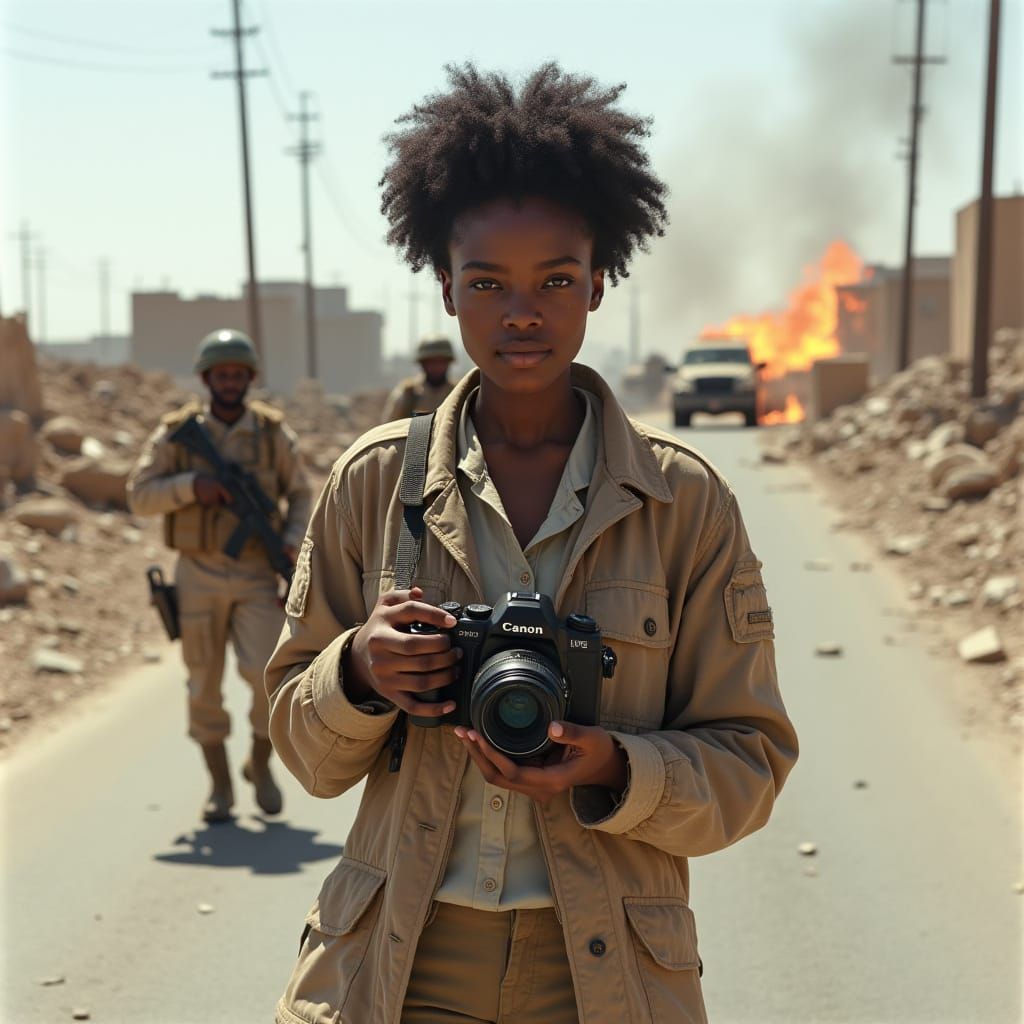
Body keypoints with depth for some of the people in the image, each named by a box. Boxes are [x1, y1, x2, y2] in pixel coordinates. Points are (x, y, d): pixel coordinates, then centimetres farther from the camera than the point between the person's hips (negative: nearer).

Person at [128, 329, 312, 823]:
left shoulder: (273, 431, 1)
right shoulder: (176, 432, -2)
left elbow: (301, 495, 8)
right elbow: (139, 495, -4)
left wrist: (292, 542, -9)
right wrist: (190, 485, -20)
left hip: (258, 576, 0)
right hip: (198, 577, 0)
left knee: (271, 675, -14)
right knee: (205, 685, 5)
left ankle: (260, 764, 13)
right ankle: (220, 786, 21)